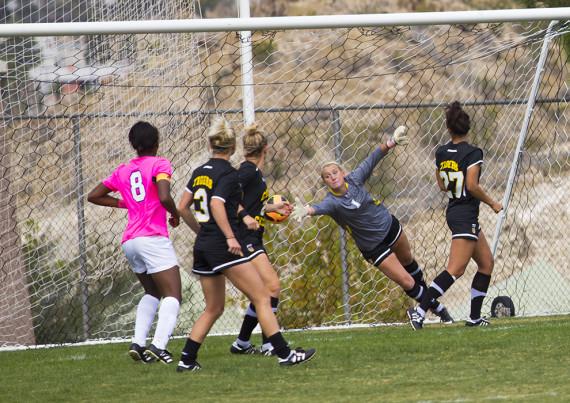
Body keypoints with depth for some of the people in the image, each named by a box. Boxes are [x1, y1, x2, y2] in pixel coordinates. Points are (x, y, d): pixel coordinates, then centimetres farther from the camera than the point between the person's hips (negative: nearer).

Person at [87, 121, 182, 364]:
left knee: (152, 293, 22)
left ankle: (138, 342, 5)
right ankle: (159, 344, -27)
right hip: (153, 239, -7)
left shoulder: (122, 171, 16)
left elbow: (93, 196, 23)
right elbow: (164, 197, -18)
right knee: (172, 295, -7)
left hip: (129, 241, 7)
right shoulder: (159, 164, -1)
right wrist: (175, 214, 1)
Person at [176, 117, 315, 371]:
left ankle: (187, 359, 10)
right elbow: (216, 204, -23)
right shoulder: (228, 174, -9)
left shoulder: (199, 172, 12)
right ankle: (284, 353, -10)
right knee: (262, 298, -5)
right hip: (224, 246, -8)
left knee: (213, 309, 17)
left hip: (202, 246, 8)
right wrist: (230, 237, -25)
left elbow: (182, 208, 14)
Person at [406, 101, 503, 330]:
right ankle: (420, 311, -21)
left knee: (487, 263, 16)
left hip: (453, 212, 9)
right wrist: (492, 203, -8)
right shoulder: (472, 153, -14)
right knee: (455, 269, -12)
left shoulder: (441, 153, 6)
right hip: (466, 215, -9)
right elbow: (471, 185, -21)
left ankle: (475, 317, 15)